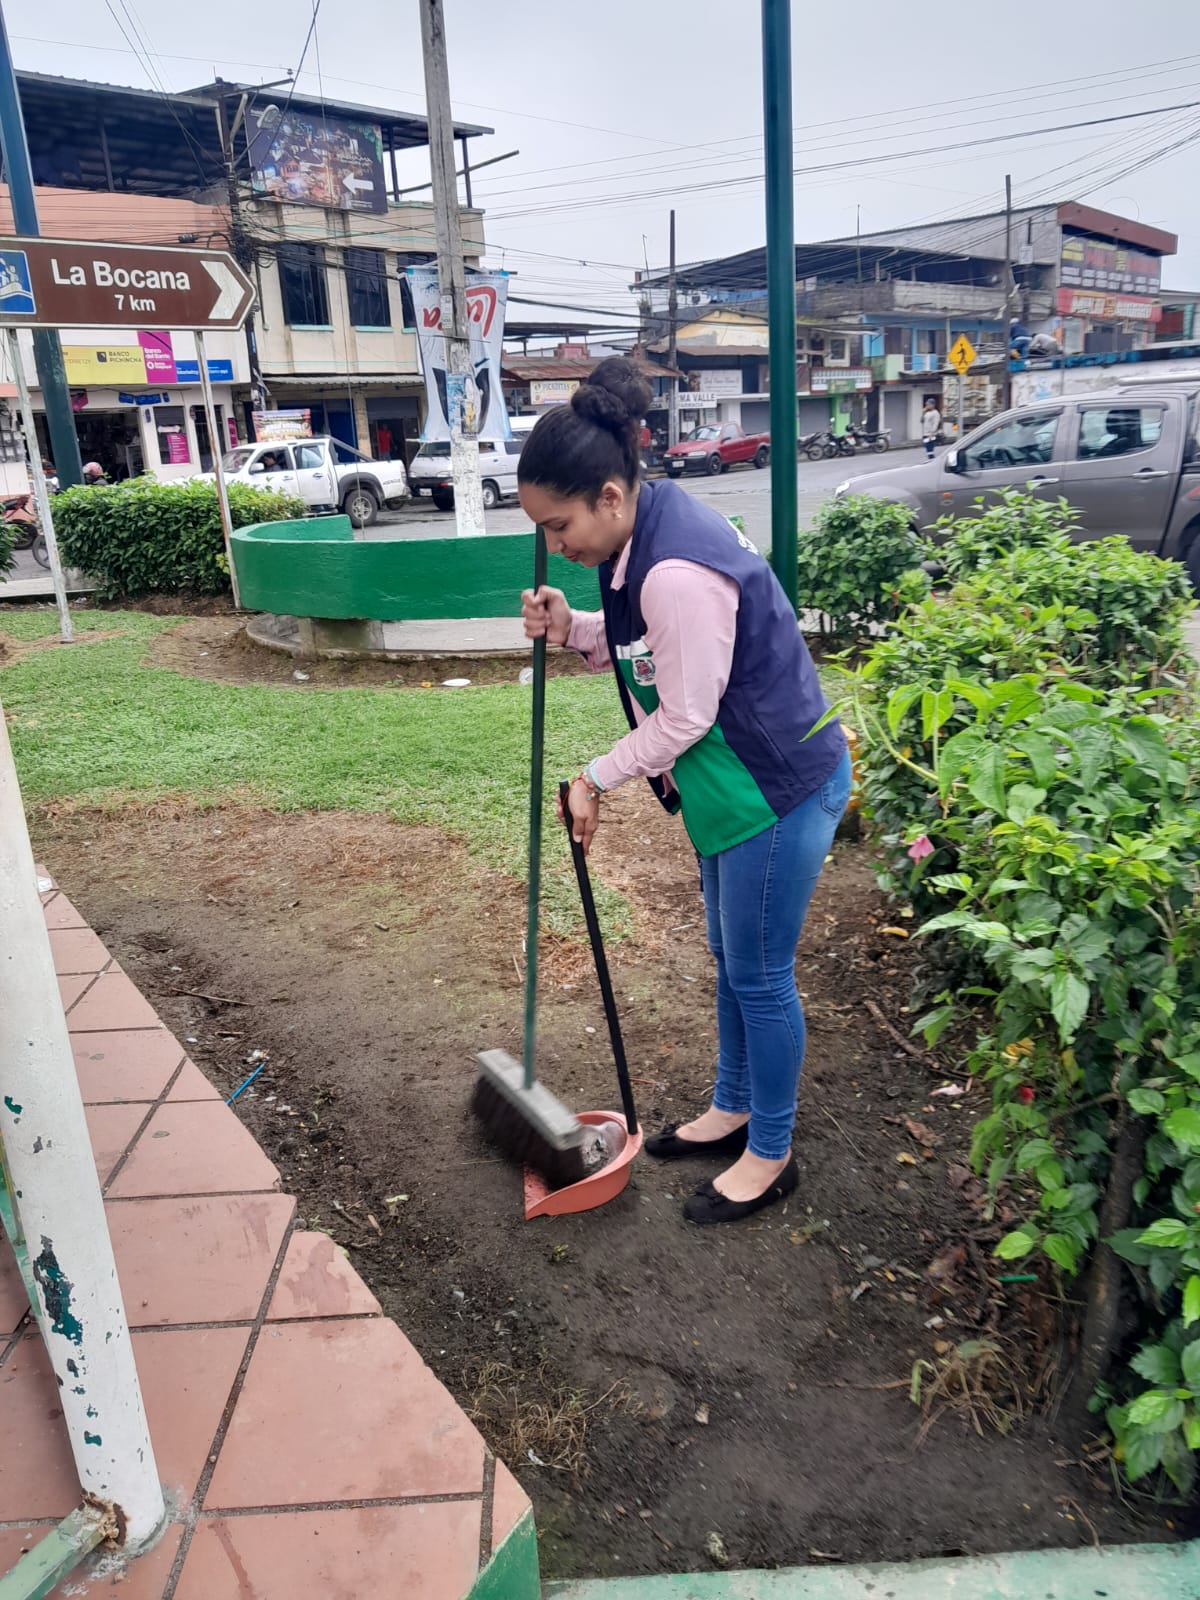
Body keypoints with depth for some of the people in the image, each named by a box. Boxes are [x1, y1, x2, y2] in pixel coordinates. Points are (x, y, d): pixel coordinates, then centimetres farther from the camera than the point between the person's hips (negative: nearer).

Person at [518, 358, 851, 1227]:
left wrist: (596, 778, -10)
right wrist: (569, 626, -5)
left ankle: (770, 1157, 26)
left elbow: (684, 717, -23)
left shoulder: (678, 571, -29)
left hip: (782, 787, -10)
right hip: (738, 784, 10)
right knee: (732, 960, 22)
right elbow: (641, 645, 13)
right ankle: (732, 1109, 42)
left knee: (759, 976, 5)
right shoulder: (653, 524, 2)